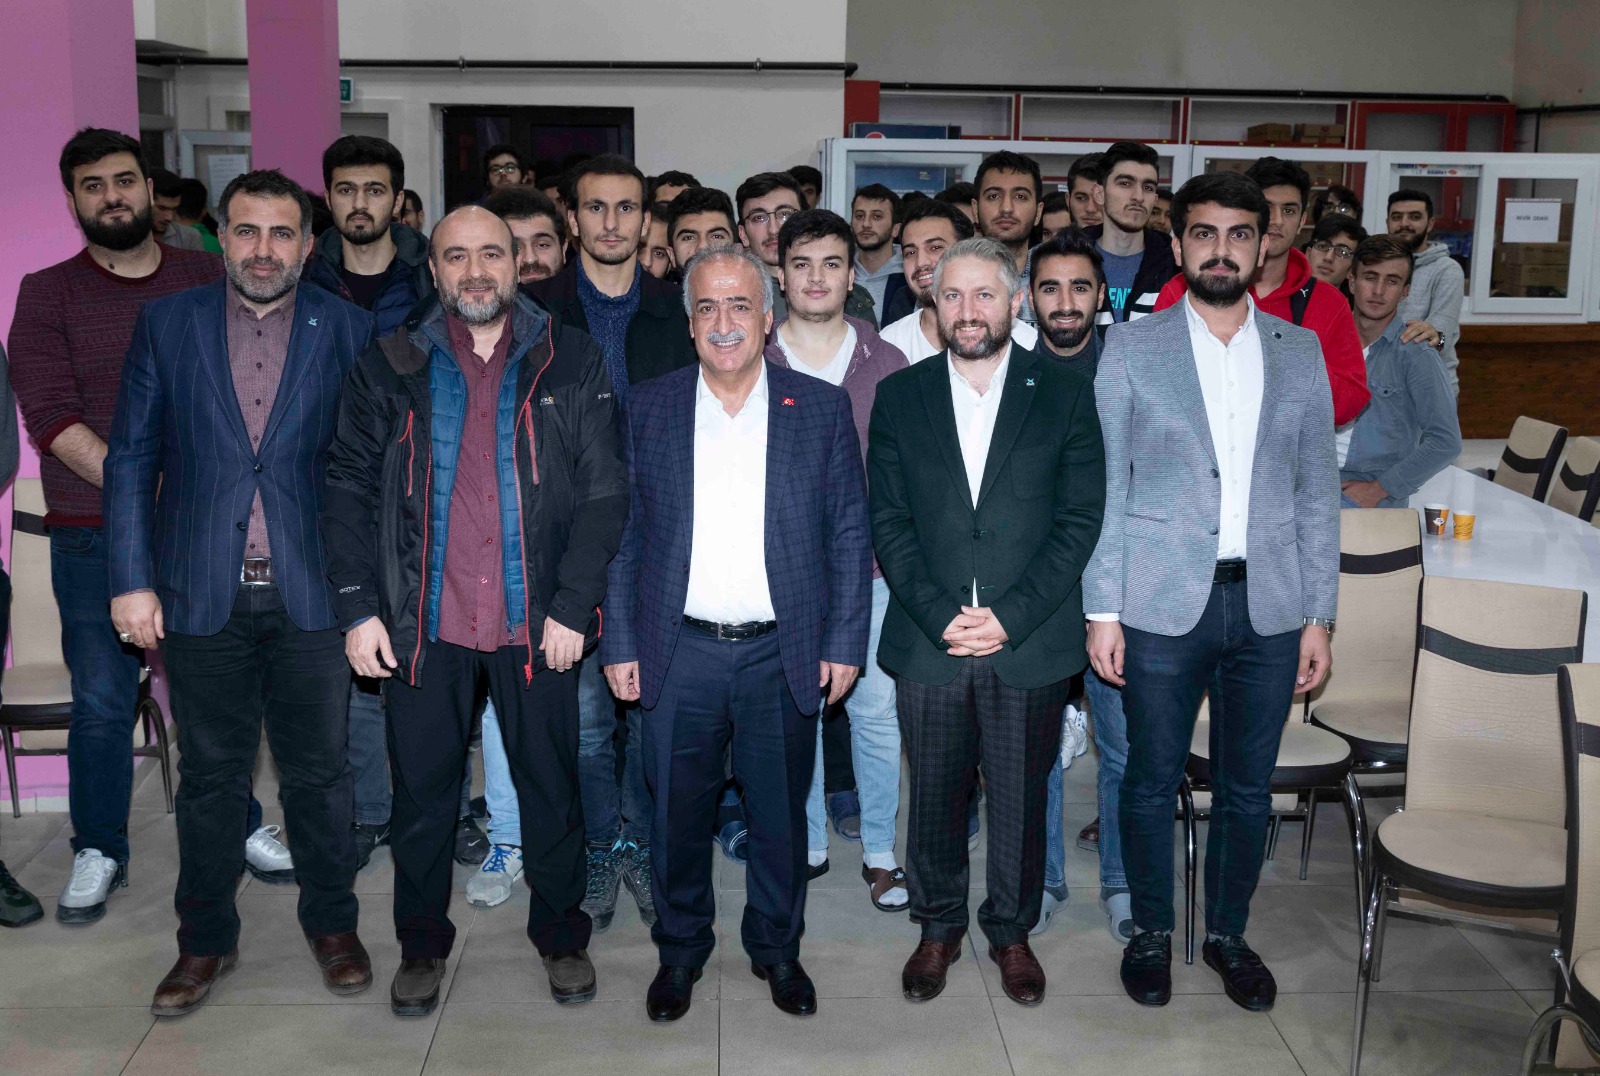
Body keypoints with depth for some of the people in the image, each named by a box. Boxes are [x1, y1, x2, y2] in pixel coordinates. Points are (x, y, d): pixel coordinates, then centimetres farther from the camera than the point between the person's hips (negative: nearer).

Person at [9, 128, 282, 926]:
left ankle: (239, 827, 28)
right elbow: (50, 418, -9)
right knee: (102, 701, 5)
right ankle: (98, 853, 23)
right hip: (95, 537, -1)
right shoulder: (48, 294, 1)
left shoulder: (208, 277, 7)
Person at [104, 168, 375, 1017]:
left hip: (311, 595, -1)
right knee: (210, 778, 12)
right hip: (202, 596, 1)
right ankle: (205, 940, 28)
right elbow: (131, 458, 4)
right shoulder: (166, 324, 3)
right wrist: (132, 580, -2)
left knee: (319, 772, 10)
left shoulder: (347, 330, 0)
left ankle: (331, 924, 29)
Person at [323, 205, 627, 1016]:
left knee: (550, 787, 11)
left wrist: (572, 606, -9)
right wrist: (358, 609, -4)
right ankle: (422, 943, 31)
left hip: (537, 624, 0)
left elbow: (604, 491, -2)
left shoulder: (570, 364, 1)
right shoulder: (389, 368, 4)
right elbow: (349, 489, 3)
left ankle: (561, 934, 31)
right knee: (422, 792, 11)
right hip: (423, 622, 1)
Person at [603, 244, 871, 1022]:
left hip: (783, 654, 0)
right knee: (678, 812, 11)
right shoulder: (647, 409, 3)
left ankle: (776, 948, 34)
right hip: (679, 653, 1)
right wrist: (620, 643, 0)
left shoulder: (822, 408, 1)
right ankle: (681, 950, 33)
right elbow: (622, 534, 4)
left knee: (780, 814, 12)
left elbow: (850, 534, 2)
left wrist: (844, 643, -3)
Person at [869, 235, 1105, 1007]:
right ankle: (938, 927, 32)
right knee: (934, 797, 11)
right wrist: (940, 616, -11)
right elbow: (888, 522, 1)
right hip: (928, 644, 1)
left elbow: (1081, 518, -3)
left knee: (1021, 800, 10)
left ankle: (1011, 930, 31)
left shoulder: (1065, 392, 1)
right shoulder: (899, 396, 5)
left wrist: (1009, 617, -12)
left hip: (1031, 646, -1)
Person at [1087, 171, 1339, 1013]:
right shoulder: (1131, 347, -1)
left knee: (1247, 786, 13)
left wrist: (1318, 615, 4)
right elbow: (1104, 488, -2)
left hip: (1269, 606, 3)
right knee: (1152, 779, 9)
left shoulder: (1299, 352, 7)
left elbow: (1317, 492, 8)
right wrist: (1101, 610, -6)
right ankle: (1151, 933, 28)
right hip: (1163, 604, -2)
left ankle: (1228, 933, 32)